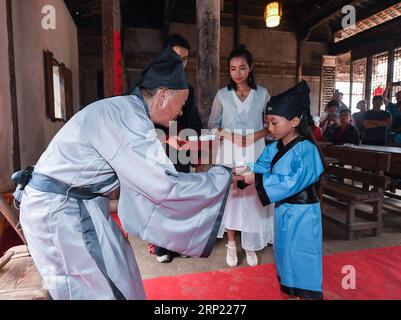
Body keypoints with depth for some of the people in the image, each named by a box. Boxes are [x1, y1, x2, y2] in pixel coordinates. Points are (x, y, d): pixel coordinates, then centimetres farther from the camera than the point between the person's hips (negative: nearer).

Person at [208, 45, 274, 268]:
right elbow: (212, 125, 6)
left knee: (253, 196, 2)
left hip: (255, 153, 0)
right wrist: (231, 136, -11)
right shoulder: (222, 95, 4)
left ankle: (250, 245, 20)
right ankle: (231, 244, 20)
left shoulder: (262, 94, 4)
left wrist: (254, 137, -12)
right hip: (230, 153, 0)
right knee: (230, 195, 4)